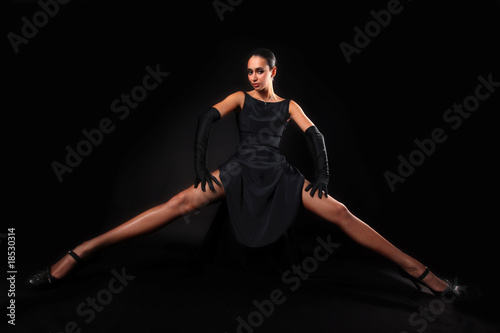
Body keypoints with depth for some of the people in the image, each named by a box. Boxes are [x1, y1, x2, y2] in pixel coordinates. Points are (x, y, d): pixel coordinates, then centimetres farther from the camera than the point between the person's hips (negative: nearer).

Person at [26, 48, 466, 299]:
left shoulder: (289, 105, 15)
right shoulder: (241, 97, 12)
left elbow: (316, 136, 7)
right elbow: (206, 119, -3)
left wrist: (323, 177, -5)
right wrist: (200, 166, -14)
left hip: (280, 174, 2)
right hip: (241, 171, -1)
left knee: (340, 213, -11)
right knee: (182, 203, -22)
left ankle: (418, 271, -6)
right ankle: (81, 253, -24)